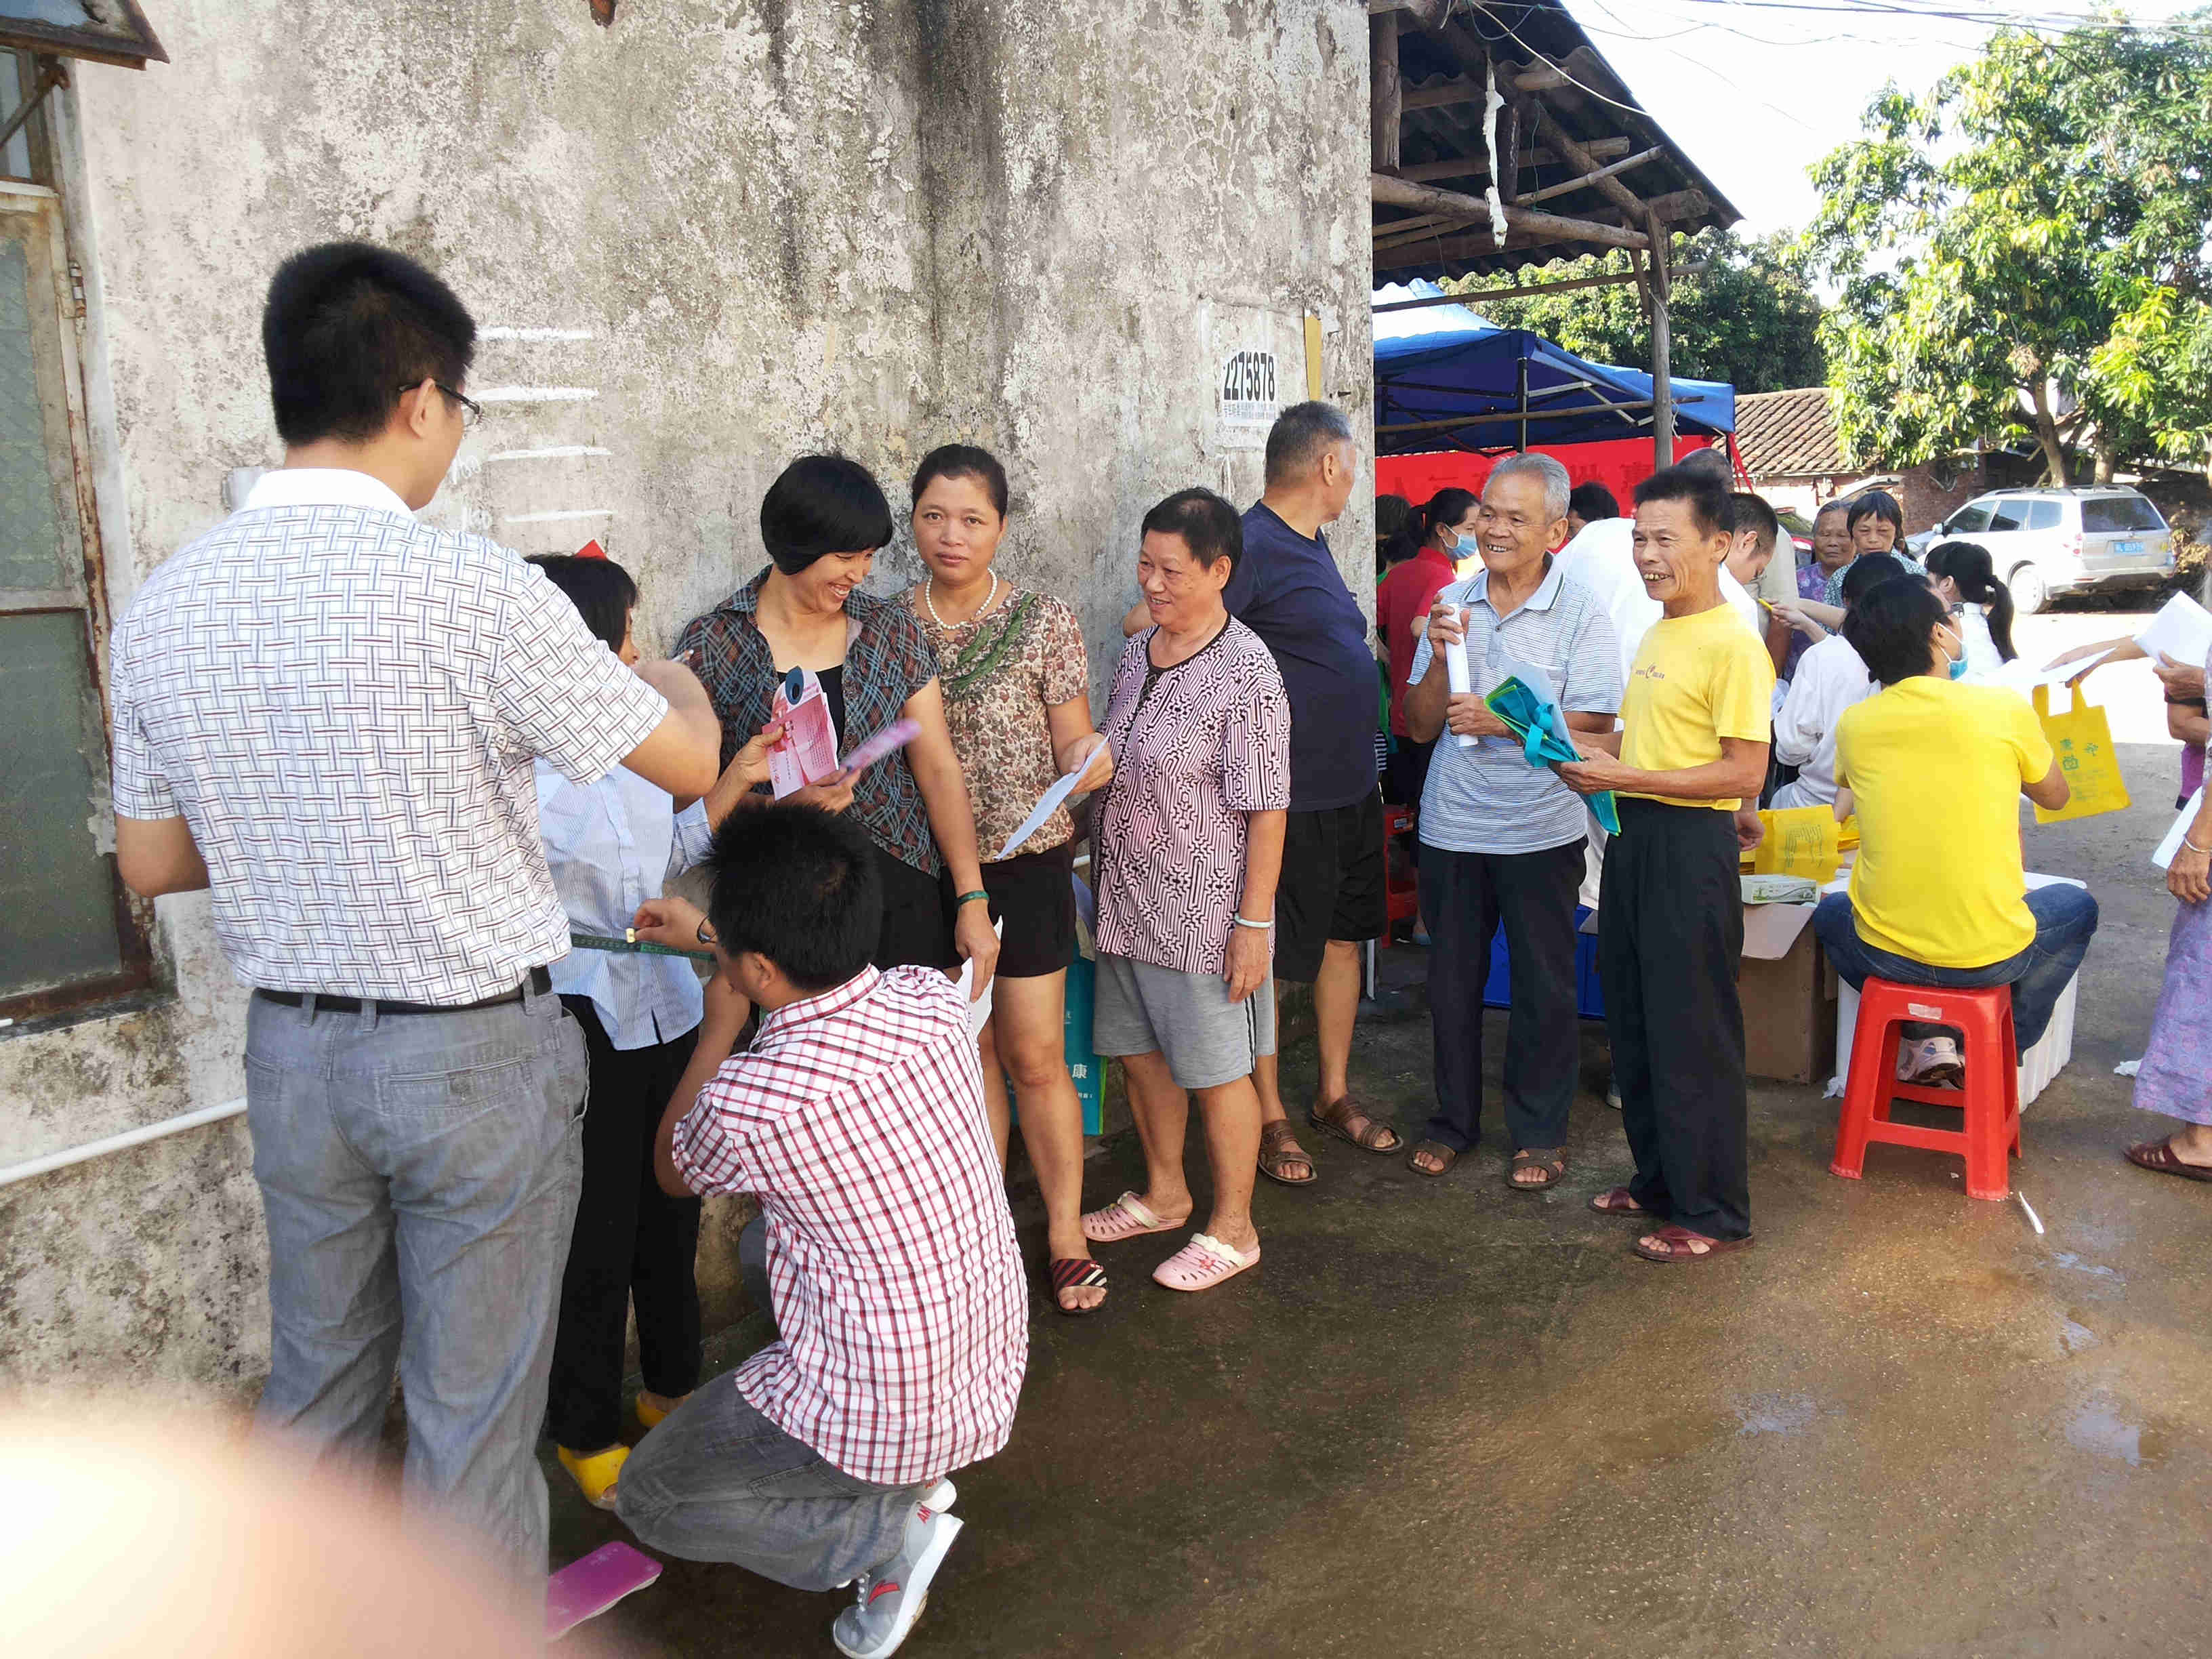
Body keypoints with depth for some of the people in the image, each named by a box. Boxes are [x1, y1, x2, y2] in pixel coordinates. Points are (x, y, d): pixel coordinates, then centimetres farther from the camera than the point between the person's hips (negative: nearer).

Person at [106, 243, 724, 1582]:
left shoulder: (163, 606, -1)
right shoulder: (477, 589, -19)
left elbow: (151, 863, 9)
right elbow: (692, 763, -8)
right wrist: (676, 677, 13)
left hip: (292, 1052, 6)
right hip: (475, 1052, -6)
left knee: (316, 1388, 22)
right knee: (474, 1416, 9)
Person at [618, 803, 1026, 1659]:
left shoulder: (747, 1099, -28)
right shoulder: (932, 999, -12)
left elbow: (672, 1171, 0)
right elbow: (824, 969, 16)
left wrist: (718, 1029, 6)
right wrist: (710, 932, 22)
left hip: (888, 1412, -6)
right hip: (997, 1372, 6)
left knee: (648, 1499, 18)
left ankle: (886, 1528, 1)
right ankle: (907, 1479, 23)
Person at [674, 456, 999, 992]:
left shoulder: (891, 630, 4)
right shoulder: (709, 646, -3)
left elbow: (939, 769, 2)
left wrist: (974, 902, -3)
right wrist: (783, 802, -19)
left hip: (900, 899, 2)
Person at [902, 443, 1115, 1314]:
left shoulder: (1044, 620, -6)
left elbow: (1075, 751, -2)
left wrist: (1091, 763, -24)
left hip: (1026, 865, -3)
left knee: (1035, 1059, 3)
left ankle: (1066, 1233, 20)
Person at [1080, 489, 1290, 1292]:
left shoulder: (1247, 673, -17)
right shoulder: (1137, 653, 6)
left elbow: (1265, 810, -18)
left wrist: (1255, 922, -18)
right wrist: (1096, 856, 17)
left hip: (1203, 908, -7)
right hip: (1128, 898, 8)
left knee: (1214, 1069, 6)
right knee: (1141, 1051, 19)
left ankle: (1232, 1228, 24)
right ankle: (1164, 1194, 40)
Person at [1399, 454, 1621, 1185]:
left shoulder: (1580, 611, -5)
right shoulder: (1452, 603, 5)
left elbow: (1595, 724, -11)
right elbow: (1420, 724, 3)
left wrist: (1503, 721, -20)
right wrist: (1441, 655, -13)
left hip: (1540, 829, -3)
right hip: (1452, 823, 3)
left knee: (1543, 987, 7)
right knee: (1451, 979, 13)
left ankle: (1540, 1132, 23)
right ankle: (1453, 1119, 30)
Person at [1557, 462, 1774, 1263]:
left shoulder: (1732, 647, -15)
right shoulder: (1657, 635, 12)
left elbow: (1744, 775, -19)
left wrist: (1623, 777, -21)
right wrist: (1578, 742, 7)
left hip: (1690, 846, -9)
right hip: (1633, 837, 9)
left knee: (1692, 1032, 0)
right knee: (1634, 1021, 16)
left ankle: (1713, 1211, 14)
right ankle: (1659, 1181, 32)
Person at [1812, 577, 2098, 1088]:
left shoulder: (1853, 725, -4)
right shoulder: (2005, 707, -9)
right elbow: (2055, 796, 10)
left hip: (1883, 952, 1)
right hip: (1992, 958, -1)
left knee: (1830, 911, 35)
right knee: (2077, 908, 31)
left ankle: (1924, 1035, 18)